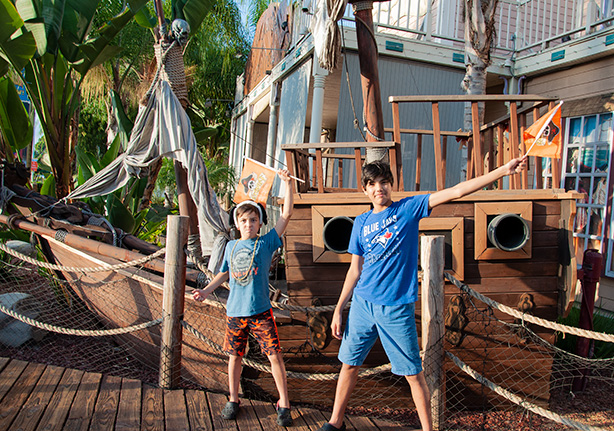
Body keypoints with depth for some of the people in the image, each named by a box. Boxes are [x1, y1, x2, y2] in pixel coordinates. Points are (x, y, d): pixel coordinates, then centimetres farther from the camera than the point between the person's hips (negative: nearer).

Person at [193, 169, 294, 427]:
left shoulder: (266, 243, -2)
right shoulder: (231, 246, 8)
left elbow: (286, 214, -9)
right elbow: (224, 273, 20)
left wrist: (288, 184, -15)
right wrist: (206, 290, 9)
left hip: (261, 311, -3)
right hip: (235, 311, 3)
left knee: (275, 354, -4)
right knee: (235, 355, 13)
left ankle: (283, 403, 9)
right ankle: (233, 399, 31)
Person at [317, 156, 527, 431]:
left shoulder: (408, 208, -1)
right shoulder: (361, 223, 8)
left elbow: (456, 191, -7)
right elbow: (355, 270, 11)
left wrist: (504, 170, -12)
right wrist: (338, 309, 8)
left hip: (396, 306, -3)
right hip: (362, 304, 3)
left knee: (413, 373, 3)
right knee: (349, 364, 12)